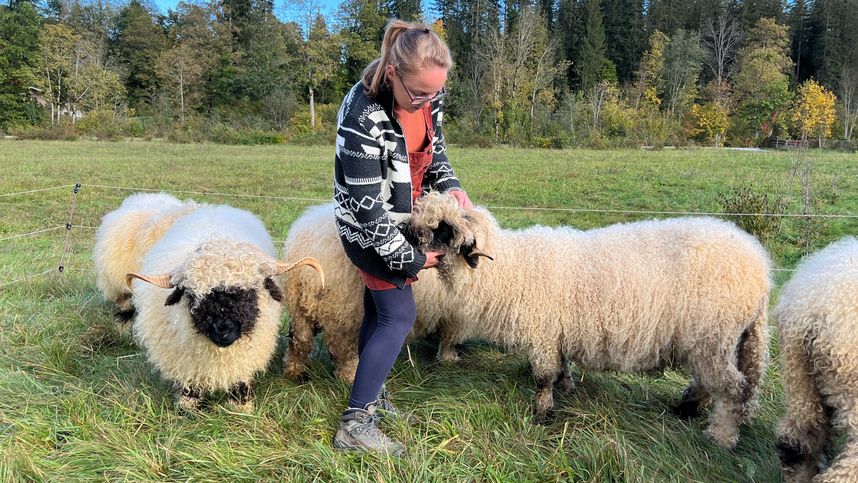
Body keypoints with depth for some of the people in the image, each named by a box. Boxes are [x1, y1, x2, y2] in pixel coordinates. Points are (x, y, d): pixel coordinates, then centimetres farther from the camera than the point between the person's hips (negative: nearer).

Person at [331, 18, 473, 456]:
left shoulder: (426, 93, -8)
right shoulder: (363, 119, -32)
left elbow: (434, 145, 11)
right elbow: (368, 207, -28)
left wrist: (450, 185, -8)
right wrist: (410, 259, -20)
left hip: (399, 218, 7)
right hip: (368, 228, -7)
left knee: (379, 309, 15)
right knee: (399, 315, -7)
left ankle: (370, 393, 31)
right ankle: (354, 424, 1)